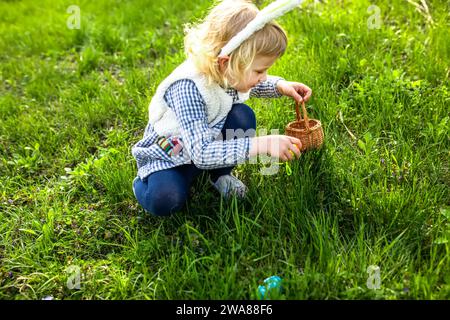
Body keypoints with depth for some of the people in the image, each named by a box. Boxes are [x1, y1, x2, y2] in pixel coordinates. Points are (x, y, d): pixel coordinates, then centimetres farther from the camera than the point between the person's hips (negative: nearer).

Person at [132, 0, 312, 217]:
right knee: (165, 201, -32)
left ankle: (220, 175, 4)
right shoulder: (188, 88, -38)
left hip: (209, 139, 6)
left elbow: (251, 87, 12)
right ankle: (145, 181, 5)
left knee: (243, 116, -19)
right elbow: (201, 154, -43)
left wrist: (281, 86, -8)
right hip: (169, 154, -6)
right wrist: (263, 145, -46)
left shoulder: (227, 73, -16)